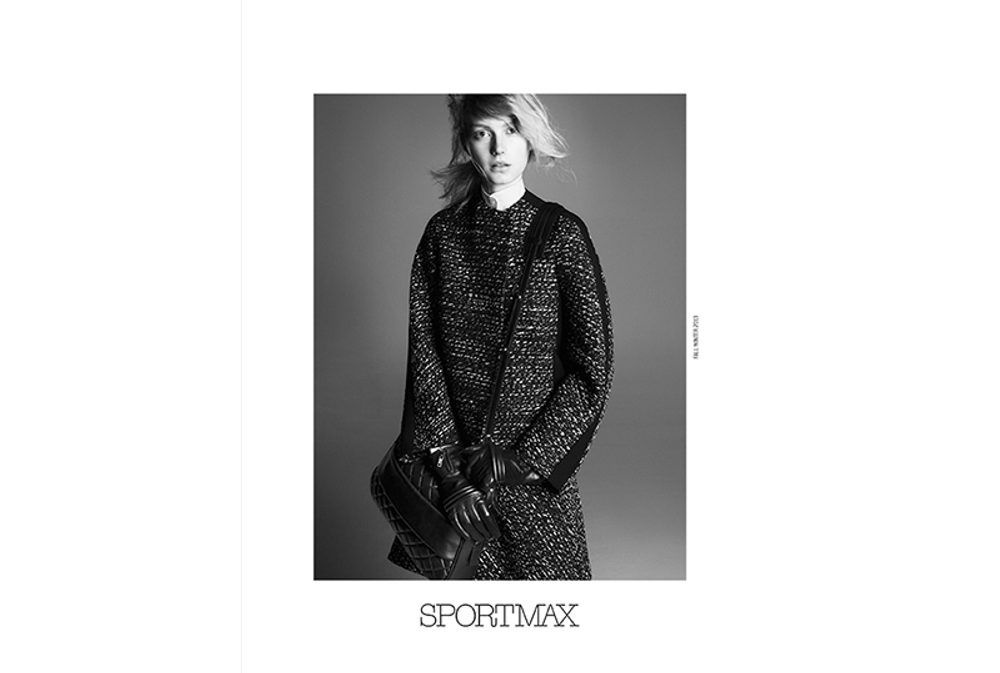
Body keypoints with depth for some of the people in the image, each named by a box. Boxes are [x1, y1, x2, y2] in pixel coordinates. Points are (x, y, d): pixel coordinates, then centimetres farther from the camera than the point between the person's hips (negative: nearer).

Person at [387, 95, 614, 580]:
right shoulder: (443, 233, 0)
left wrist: (523, 458, -12)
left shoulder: (562, 234, -6)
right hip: (455, 454, 2)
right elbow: (423, 356, -3)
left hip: (537, 466, -1)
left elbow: (593, 368, -7)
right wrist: (449, 470, -10)